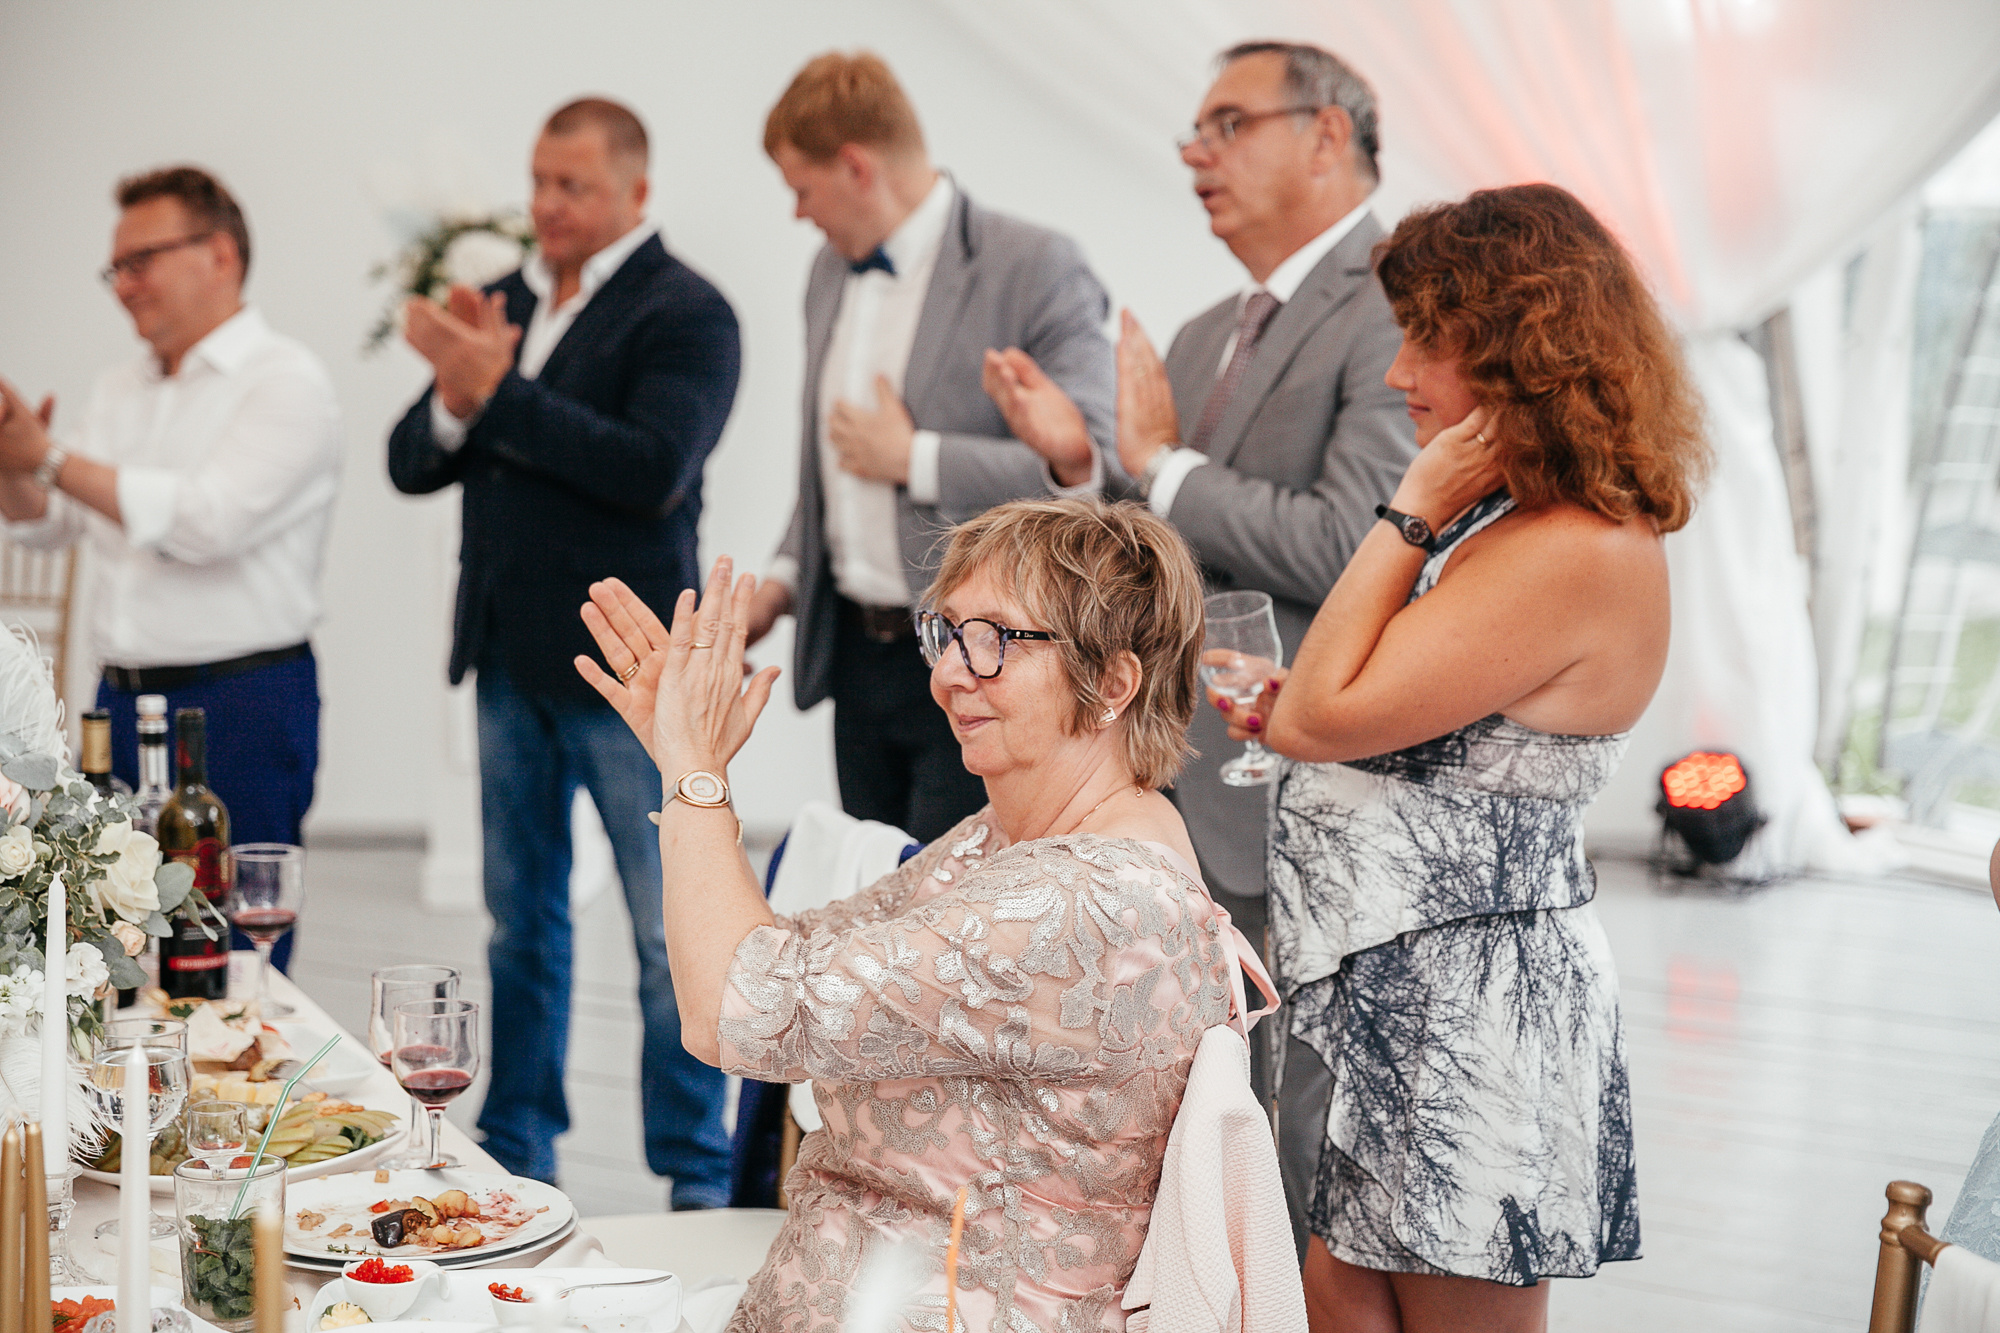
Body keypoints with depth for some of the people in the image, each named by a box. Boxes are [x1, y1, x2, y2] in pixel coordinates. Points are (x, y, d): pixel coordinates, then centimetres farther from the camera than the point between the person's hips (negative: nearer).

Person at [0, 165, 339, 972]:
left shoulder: (285, 382, -7)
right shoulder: (120, 390, 17)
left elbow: (207, 519, -19)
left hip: (244, 701, -7)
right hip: (123, 696, 7)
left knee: (227, 959, -5)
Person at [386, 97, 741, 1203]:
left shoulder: (685, 313, -9)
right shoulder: (506, 302, 11)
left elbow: (653, 470, -23)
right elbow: (410, 465, 8)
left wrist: (497, 389, -22)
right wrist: (455, 399, -13)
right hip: (511, 662, 7)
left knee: (672, 936, 0)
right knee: (521, 923, 16)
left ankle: (699, 1180, 10)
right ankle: (516, 1153, 29)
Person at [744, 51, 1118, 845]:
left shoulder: (1035, 267, -12)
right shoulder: (831, 271, 14)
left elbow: (1094, 466, -18)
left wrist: (916, 459, -15)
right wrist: (784, 579, 13)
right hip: (854, 651, 7)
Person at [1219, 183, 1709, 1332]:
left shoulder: (1575, 555, -22)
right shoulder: (1514, 521, 13)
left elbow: (1328, 715, -22)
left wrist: (1413, 515, -16)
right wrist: (1292, 711, 7)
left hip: (1463, 1003, -10)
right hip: (1402, 981, 10)